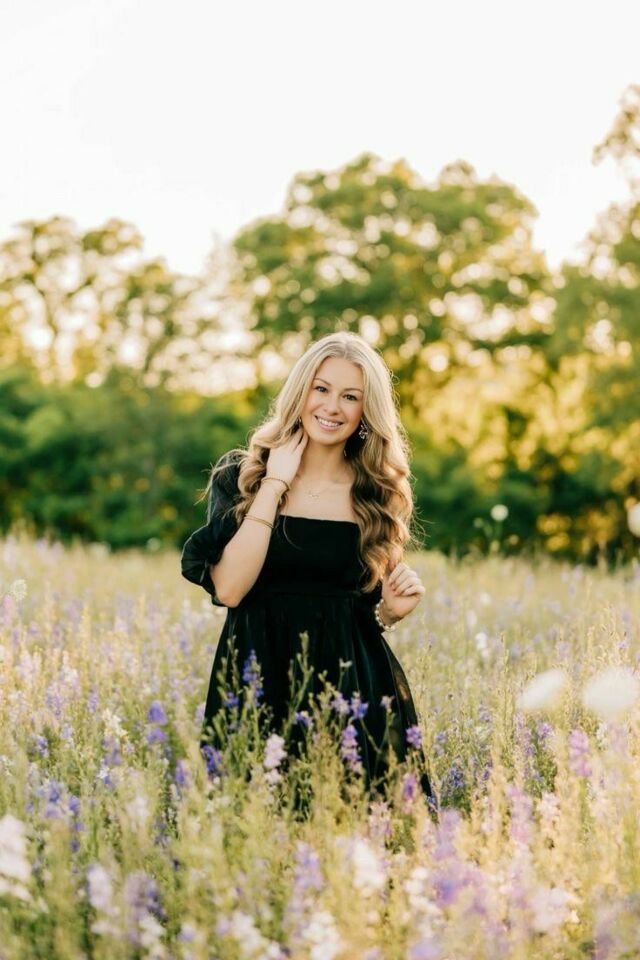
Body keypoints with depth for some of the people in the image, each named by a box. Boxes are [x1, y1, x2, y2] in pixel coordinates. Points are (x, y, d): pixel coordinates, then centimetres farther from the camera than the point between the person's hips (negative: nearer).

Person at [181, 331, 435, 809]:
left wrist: (395, 608, -7)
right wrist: (274, 483, -12)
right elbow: (227, 588, -16)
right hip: (258, 680, -1)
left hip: (354, 684, 2)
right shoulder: (241, 474, 0)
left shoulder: (381, 495, 6)